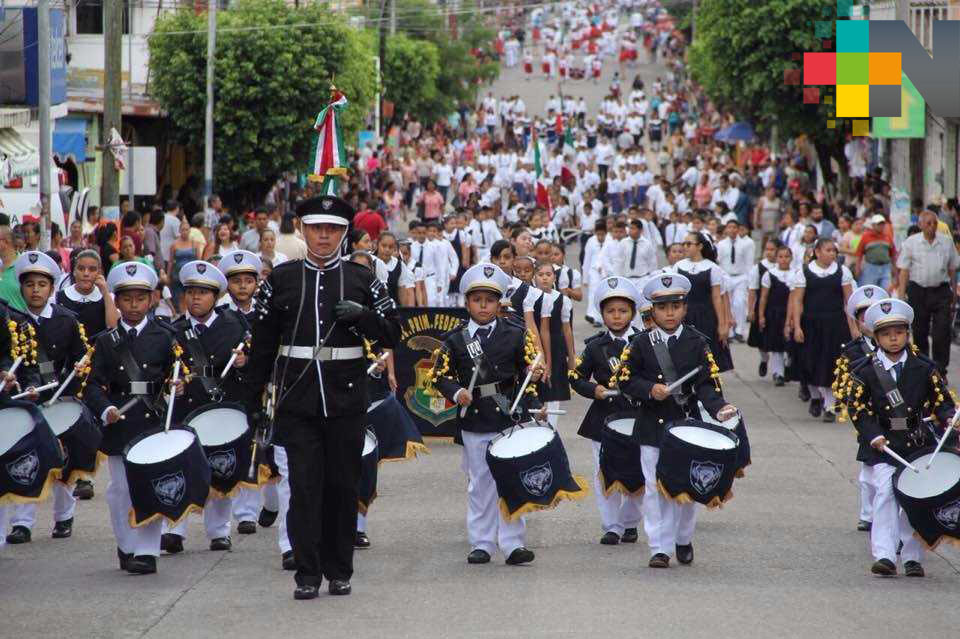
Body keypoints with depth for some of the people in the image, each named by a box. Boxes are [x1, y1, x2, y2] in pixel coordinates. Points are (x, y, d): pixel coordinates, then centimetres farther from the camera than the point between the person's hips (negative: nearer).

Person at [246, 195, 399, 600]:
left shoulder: (362, 280, 6)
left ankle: (339, 571, 15)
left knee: (343, 486, 5)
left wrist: (362, 316, -14)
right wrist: (253, 396, 9)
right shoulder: (281, 279, 6)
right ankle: (307, 574, -3)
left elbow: (392, 334, 5)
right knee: (304, 484, -5)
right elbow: (263, 342, 10)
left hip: (346, 399, 0)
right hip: (298, 399, 0)